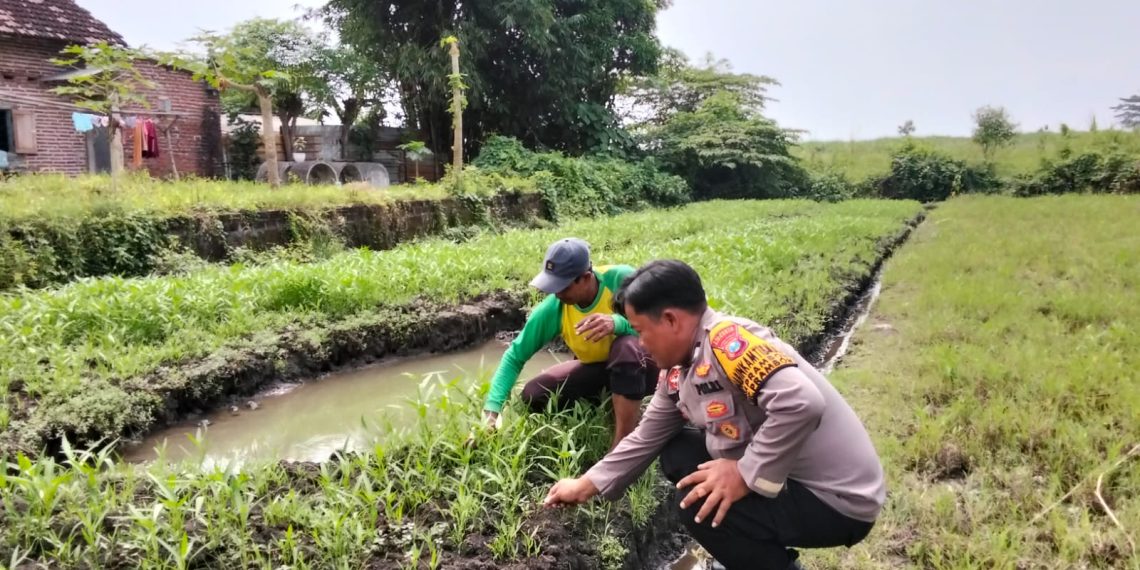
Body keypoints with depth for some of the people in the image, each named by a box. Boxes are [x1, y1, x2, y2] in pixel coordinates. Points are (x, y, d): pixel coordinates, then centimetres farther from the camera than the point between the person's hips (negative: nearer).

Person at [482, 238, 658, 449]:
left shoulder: (620, 279, -28)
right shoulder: (553, 308, -20)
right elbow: (515, 356, -14)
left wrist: (617, 322, -49)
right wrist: (492, 408, -26)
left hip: (641, 367, -4)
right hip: (597, 368, 4)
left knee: (627, 345, -38)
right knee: (533, 396, -12)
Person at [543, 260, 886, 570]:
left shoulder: (727, 340, -25)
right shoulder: (678, 370, 4)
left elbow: (802, 404, -36)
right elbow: (647, 438, 13)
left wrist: (746, 475, -27)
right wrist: (587, 485, 15)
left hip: (838, 498, -9)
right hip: (783, 478, 9)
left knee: (699, 505, -21)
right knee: (677, 455, 9)